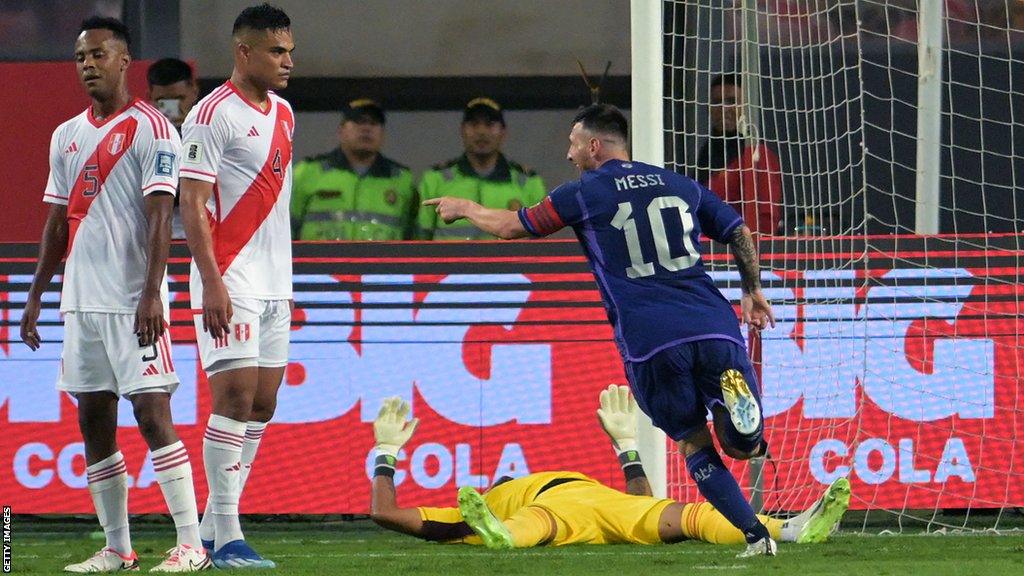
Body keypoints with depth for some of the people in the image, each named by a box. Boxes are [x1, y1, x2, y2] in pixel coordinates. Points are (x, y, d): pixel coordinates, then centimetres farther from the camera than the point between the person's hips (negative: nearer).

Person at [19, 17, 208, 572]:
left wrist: (152, 294, -20)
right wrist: (36, 295, 15)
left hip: (132, 299, -7)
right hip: (81, 298, 7)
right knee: (93, 421, 6)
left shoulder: (149, 128, -6)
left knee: (151, 412, -12)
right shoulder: (66, 136, 16)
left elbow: (160, 217, -12)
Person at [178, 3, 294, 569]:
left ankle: (215, 530, 13)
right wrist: (213, 283, -21)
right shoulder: (213, 115, -10)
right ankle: (226, 538, -12)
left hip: (274, 284, 8)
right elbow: (192, 205, -14)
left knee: (261, 405, 7)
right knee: (235, 397, -12)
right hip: (230, 283, -8)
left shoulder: (283, 113, 16)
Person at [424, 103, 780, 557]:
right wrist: (752, 291, 40)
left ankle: (756, 535, -5)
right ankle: (734, 396, -25)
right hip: (714, 328, 3)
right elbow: (740, 234, 25)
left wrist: (464, 208, 37)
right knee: (743, 446, 8)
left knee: (695, 446, 10)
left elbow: (512, 226, 18)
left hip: (652, 345, -3)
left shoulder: (584, 195, 7)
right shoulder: (681, 186, 20)